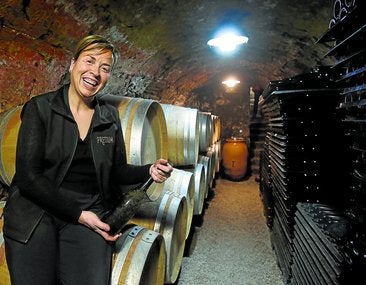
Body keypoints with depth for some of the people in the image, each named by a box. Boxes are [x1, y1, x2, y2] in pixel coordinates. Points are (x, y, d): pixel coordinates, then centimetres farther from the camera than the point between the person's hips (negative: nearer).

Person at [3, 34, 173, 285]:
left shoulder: (110, 116, 7)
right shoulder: (39, 108, -3)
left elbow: (117, 170, 11)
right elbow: (28, 177, -8)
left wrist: (149, 171, -8)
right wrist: (79, 213, -13)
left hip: (90, 212, 2)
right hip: (35, 211, -1)